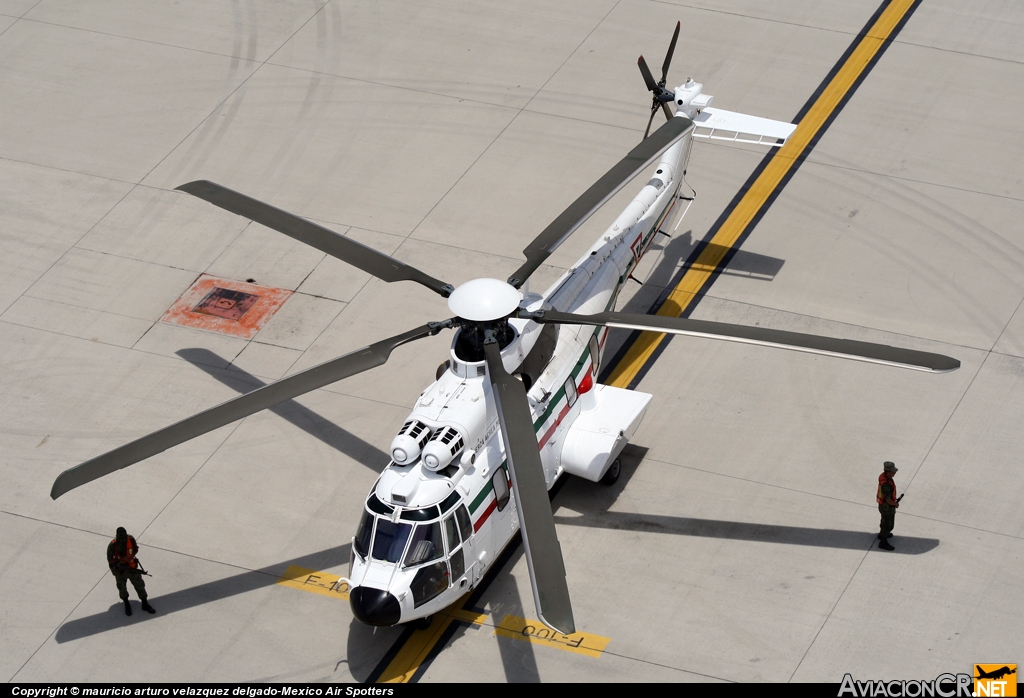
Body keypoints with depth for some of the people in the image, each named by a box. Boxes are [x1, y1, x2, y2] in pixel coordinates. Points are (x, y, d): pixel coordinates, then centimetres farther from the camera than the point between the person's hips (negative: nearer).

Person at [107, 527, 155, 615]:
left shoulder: (131, 539, -18)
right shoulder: (112, 546, -27)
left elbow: (136, 549, 0)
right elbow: (109, 560, -17)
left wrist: (131, 556, -21)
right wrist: (120, 559, -33)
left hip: (132, 567, 2)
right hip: (120, 570, -2)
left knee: (139, 585, 10)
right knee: (122, 588, 15)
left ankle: (145, 604, 29)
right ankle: (126, 605, 42)